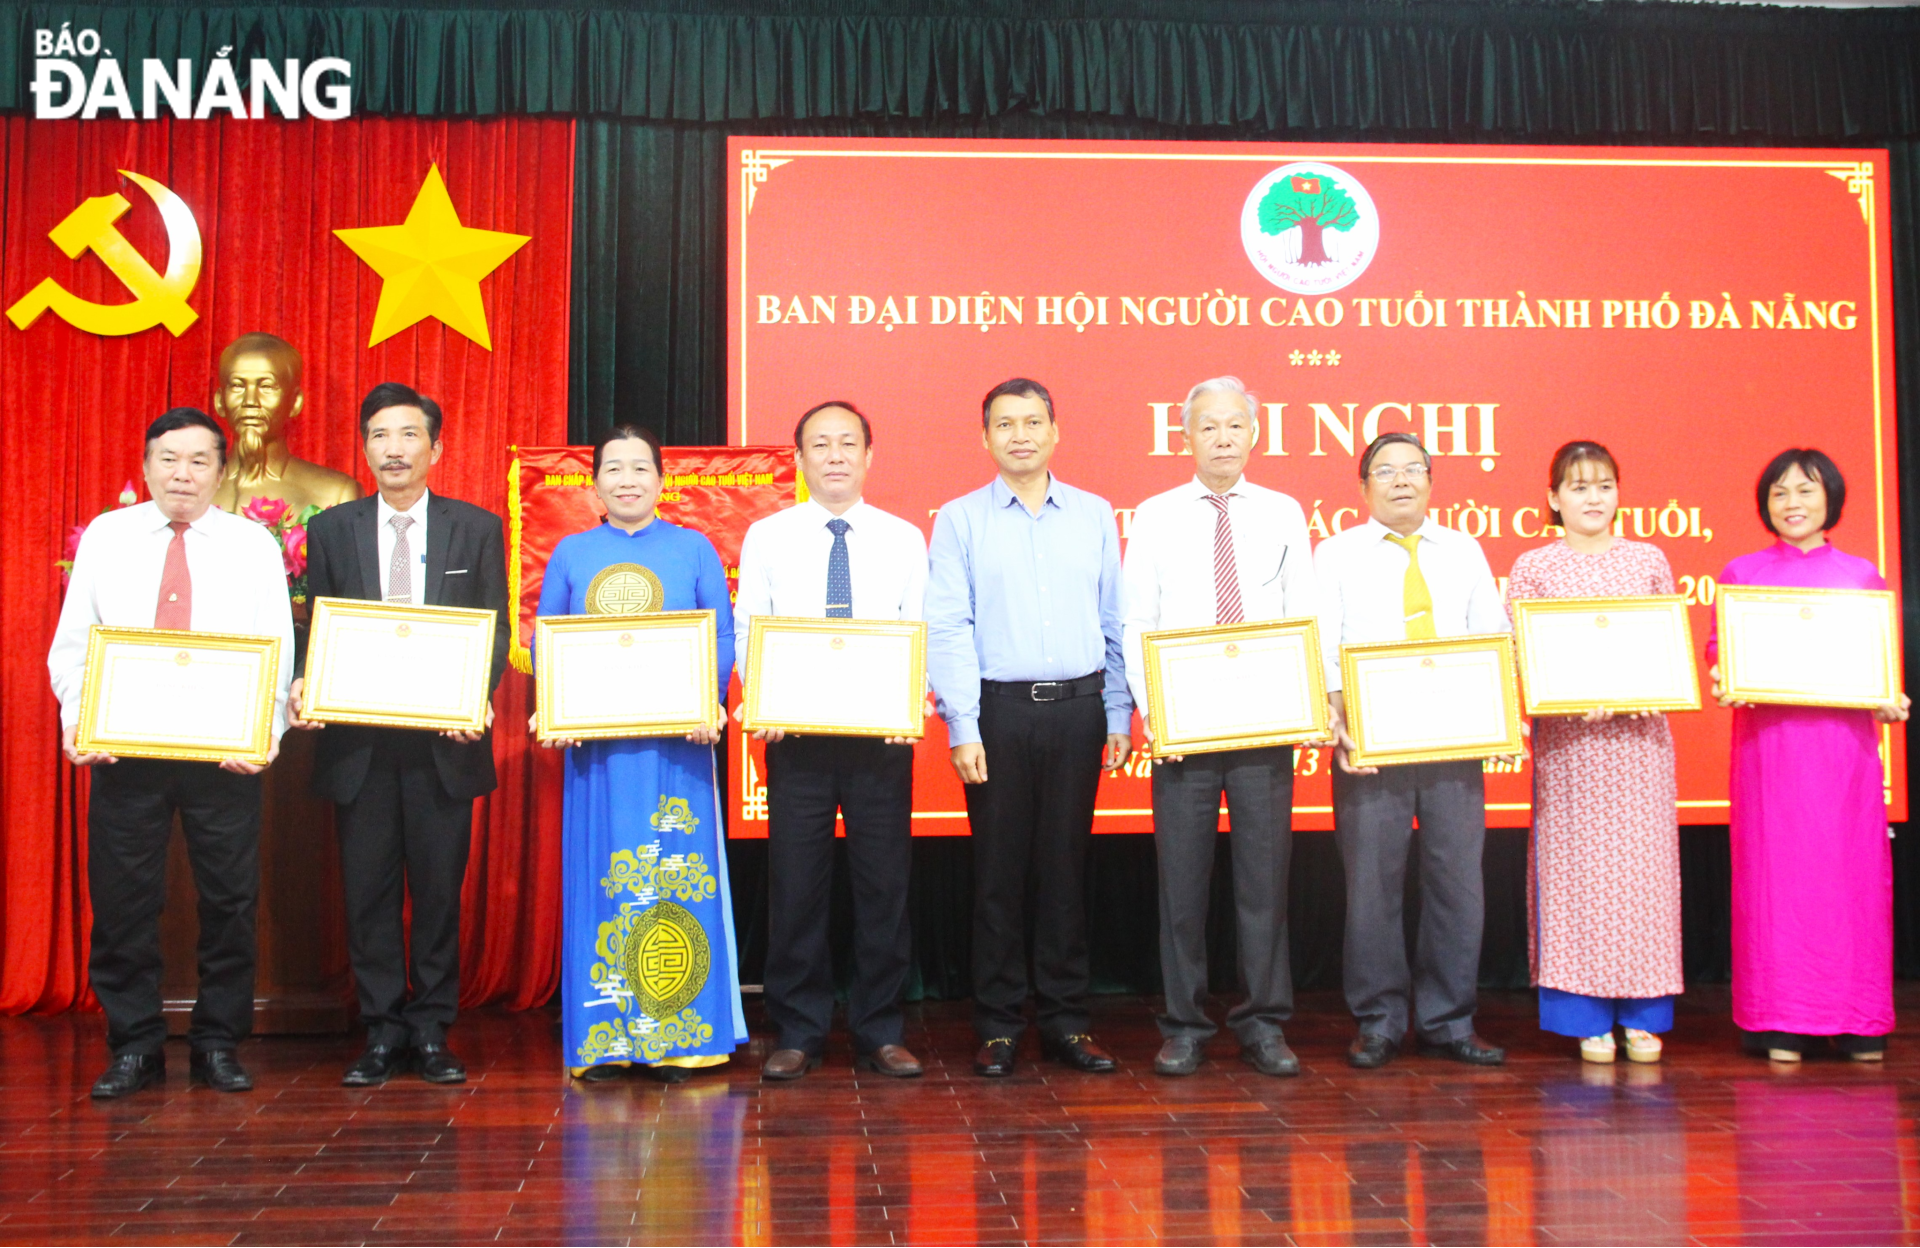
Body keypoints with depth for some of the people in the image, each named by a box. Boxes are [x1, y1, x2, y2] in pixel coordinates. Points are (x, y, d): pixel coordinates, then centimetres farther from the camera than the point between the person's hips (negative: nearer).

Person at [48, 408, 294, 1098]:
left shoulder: (255, 544, 4)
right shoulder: (105, 537, 7)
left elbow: (278, 652, -1)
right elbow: (71, 644, 7)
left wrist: (266, 732, -15)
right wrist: (75, 721, -9)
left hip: (226, 752, -1)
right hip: (121, 750, 1)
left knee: (229, 900, 5)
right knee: (122, 900, 5)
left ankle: (218, 1045, 18)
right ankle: (134, 1047, 18)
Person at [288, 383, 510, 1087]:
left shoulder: (476, 529, 7)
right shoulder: (332, 530, 9)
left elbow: (495, 631, 4)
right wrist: (307, 690, -10)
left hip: (444, 739, -1)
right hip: (360, 742, 1)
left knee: (439, 890, 4)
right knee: (368, 890, 4)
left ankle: (432, 1032, 15)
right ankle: (381, 1034, 15)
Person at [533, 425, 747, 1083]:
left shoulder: (693, 549, 9)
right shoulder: (570, 553, 12)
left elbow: (723, 638, 4)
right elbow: (543, 642, 10)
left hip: (675, 738, -1)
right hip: (593, 740, 1)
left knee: (675, 874, -2)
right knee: (597, 875, 0)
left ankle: (674, 1040, 6)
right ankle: (602, 1039, 8)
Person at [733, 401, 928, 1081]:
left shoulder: (904, 539, 7)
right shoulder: (766, 537, 7)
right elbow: (746, 629, 4)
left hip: (882, 735, 0)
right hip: (794, 732, 0)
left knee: (885, 882, 4)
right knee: (795, 881, 3)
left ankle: (881, 1032, 16)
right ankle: (797, 1032, 15)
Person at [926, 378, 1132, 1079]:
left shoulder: (1094, 516, 10)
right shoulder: (960, 520, 3)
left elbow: (1114, 621, 12)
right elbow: (947, 629, -2)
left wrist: (1119, 716, 7)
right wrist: (962, 727, -9)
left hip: (1077, 709, 2)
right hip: (998, 709, -2)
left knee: (1067, 865, 7)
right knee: (999, 869, 3)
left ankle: (1065, 1019, 16)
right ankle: (998, 1026, 11)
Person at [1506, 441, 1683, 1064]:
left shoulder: (1649, 560, 12)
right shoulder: (1533, 567, 5)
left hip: (1641, 733, 2)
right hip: (1567, 734, -2)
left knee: (1644, 864, 1)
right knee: (1575, 866, -3)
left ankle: (1643, 1016, 10)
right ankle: (1587, 1019, 6)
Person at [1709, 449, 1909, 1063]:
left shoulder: (1862, 575, 11)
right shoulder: (1740, 573, 10)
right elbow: (1718, 647, 8)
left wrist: (1890, 701, -6)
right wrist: (1723, 682, -12)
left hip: (1845, 740, 1)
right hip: (1767, 739, -1)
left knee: (1851, 867, 0)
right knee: (1773, 868, -2)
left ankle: (1859, 1023, 9)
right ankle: (1781, 1024, 4)